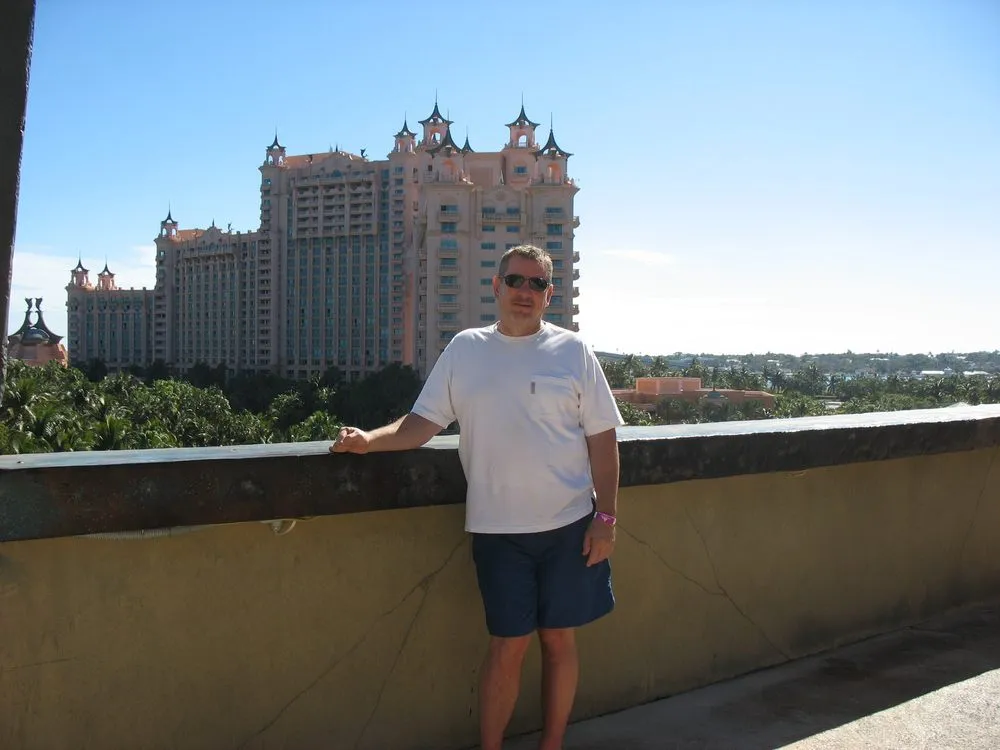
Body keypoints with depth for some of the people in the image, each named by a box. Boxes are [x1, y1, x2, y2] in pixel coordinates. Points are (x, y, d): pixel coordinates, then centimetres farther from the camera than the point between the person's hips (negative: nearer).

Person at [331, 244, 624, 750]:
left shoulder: (572, 351, 1)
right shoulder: (465, 349, 5)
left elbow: (602, 437, 1)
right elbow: (423, 423, 3)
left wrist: (606, 516, -4)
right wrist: (369, 440, -15)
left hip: (568, 524, 0)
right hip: (497, 528, 0)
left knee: (559, 640, 11)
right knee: (507, 648, 5)